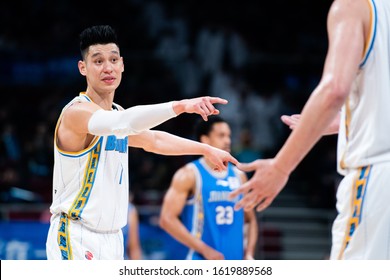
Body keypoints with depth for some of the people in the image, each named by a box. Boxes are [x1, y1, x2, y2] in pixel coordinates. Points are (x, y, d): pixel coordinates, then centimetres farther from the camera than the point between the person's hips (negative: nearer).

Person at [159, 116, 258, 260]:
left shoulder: (238, 176, 14)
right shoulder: (189, 175, -3)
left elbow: (250, 219, 22)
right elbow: (167, 219, -10)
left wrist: (249, 253, 5)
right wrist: (205, 249, -15)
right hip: (201, 262, -6)